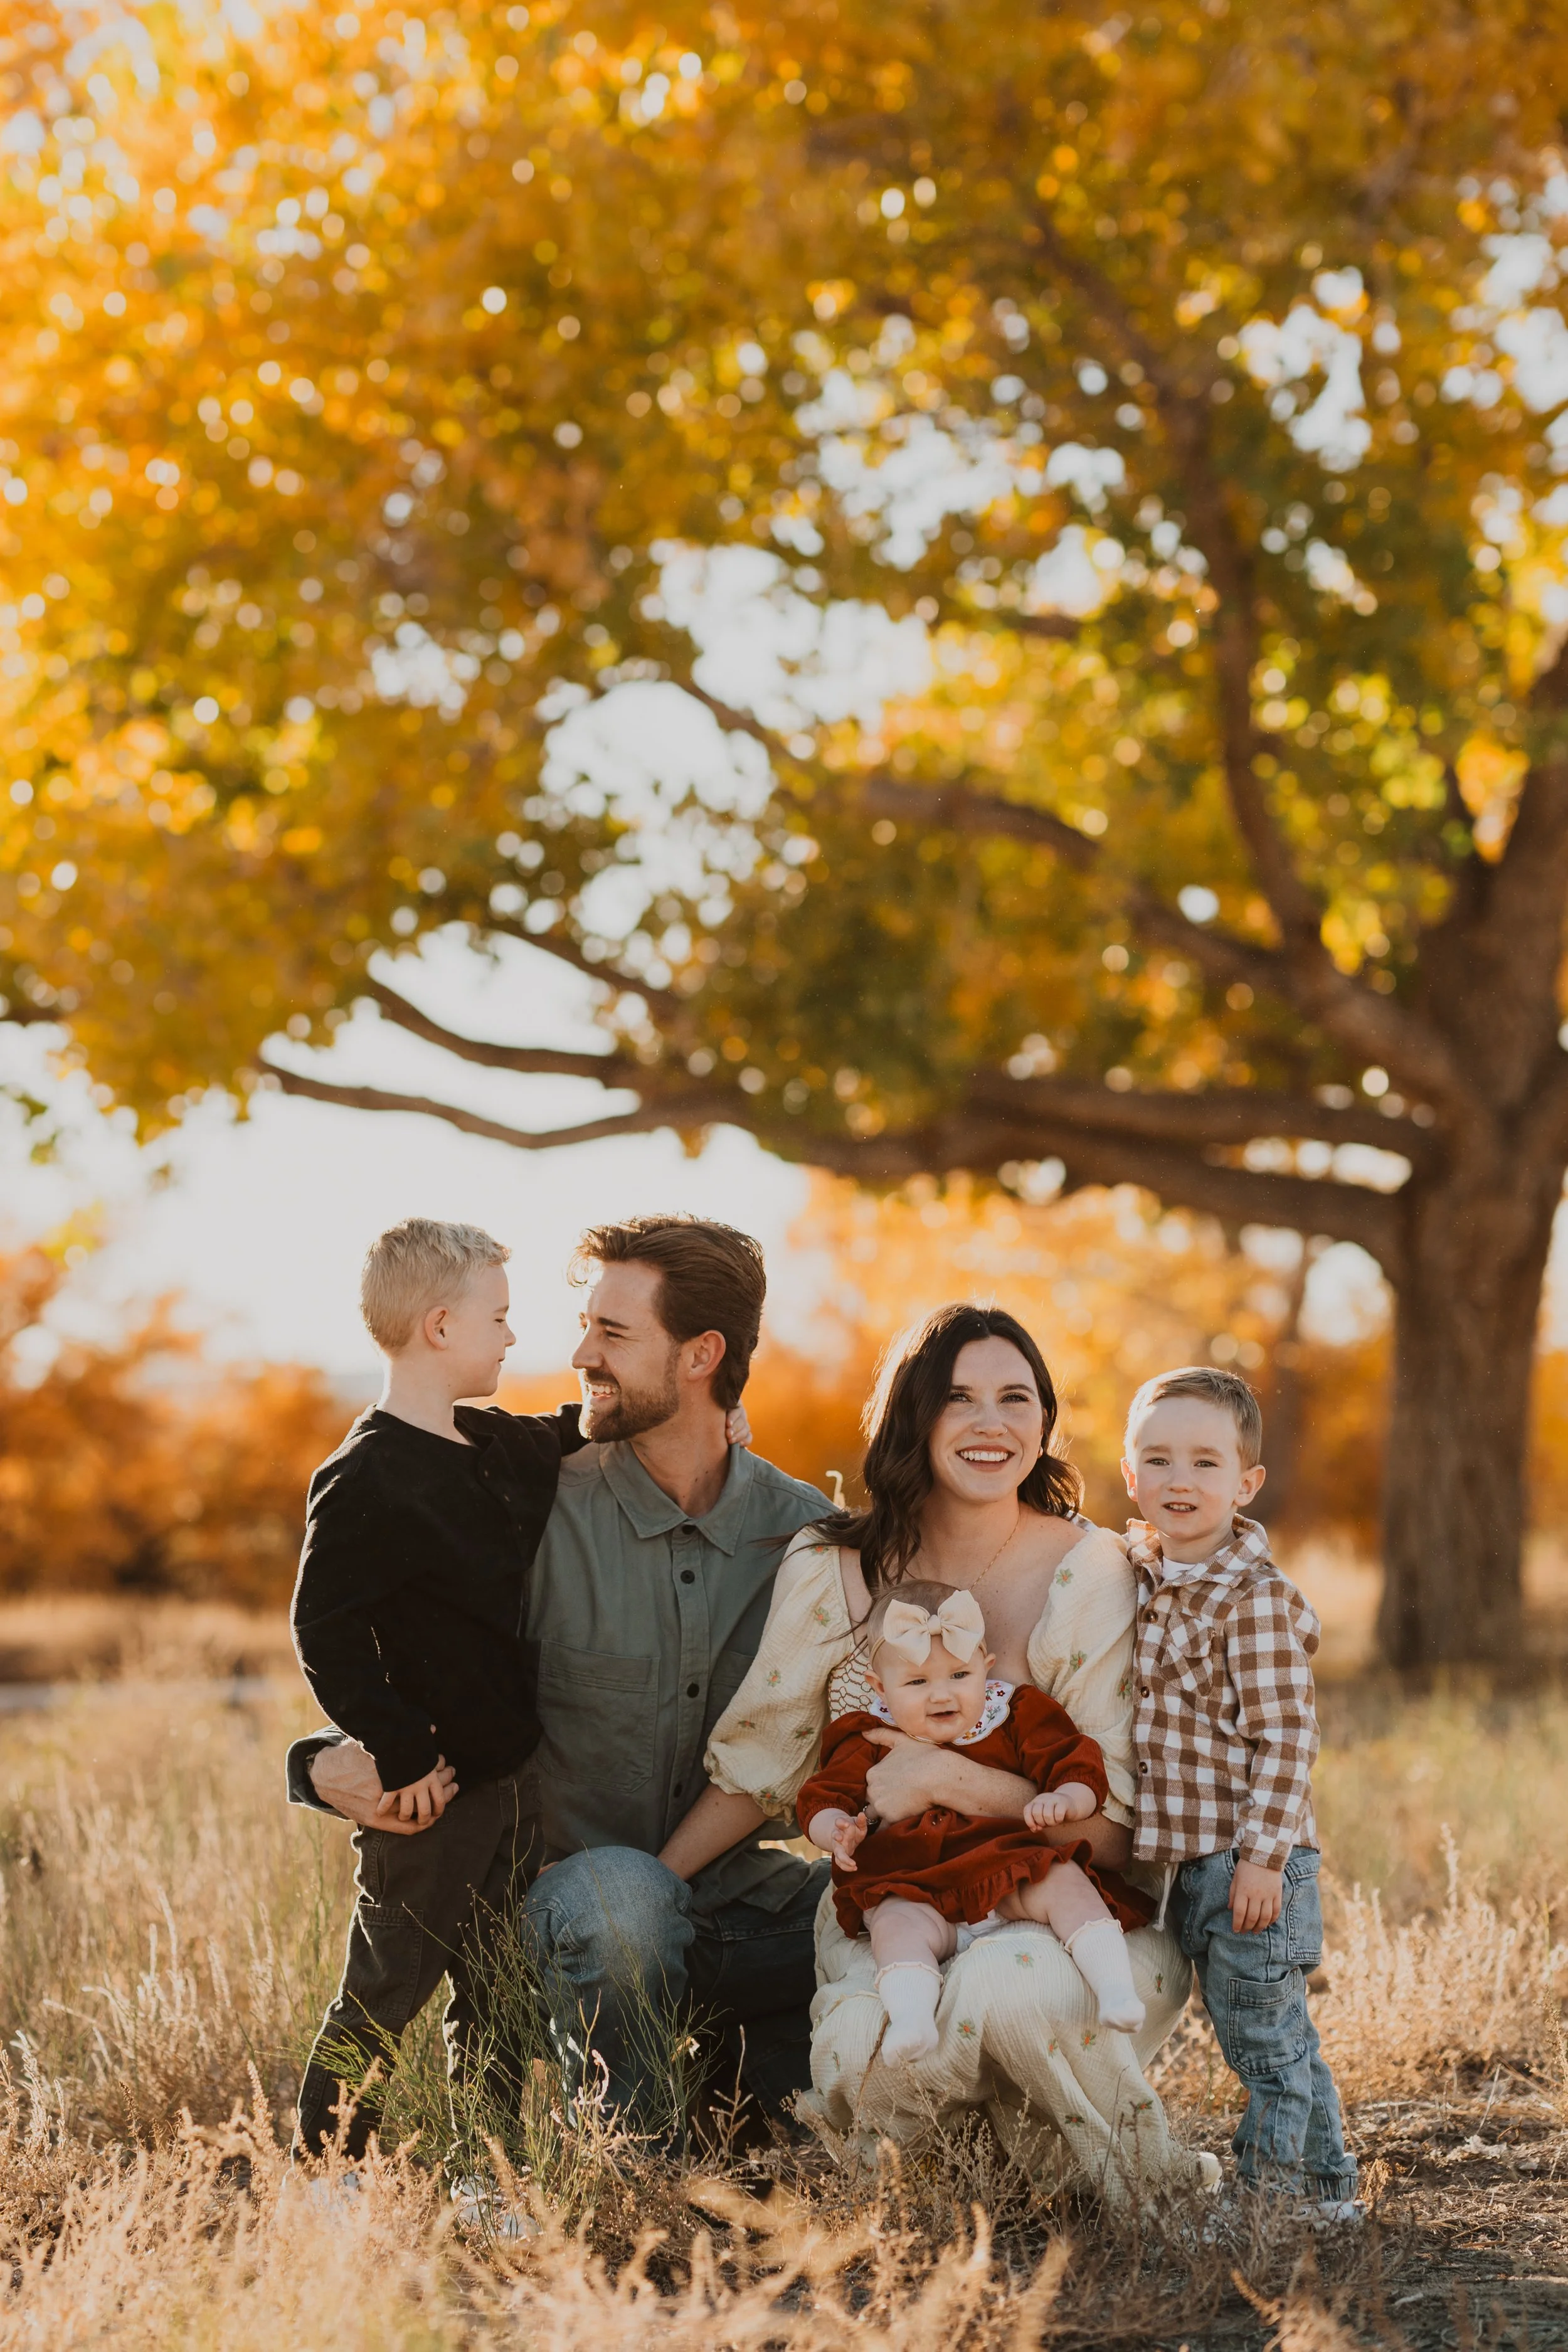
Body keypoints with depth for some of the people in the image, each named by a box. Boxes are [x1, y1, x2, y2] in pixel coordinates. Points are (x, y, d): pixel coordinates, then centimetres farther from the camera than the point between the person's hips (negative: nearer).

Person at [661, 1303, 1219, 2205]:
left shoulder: (1090, 1572, -9)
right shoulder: (833, 1570, -2)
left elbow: (1113, 1831, -10)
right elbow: (756, 1766, 12)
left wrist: (946, 1776, -22)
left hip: (1065, 1917, -1)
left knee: (1005, 1986, -36)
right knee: (870, 2064, -32)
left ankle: (1144, 2179, -6)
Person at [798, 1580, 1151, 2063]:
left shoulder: (1017, 1716, 11)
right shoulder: (868, 1741, 11)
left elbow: (1079, 1769, 8)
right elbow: (824, 1801, 6)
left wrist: (1063, 1800, -17)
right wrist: (839, 1832, -18)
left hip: (1012, 1878, 1)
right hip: (916, 1892, -1)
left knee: (1064, 1880, -24)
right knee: (897, 1925, -30)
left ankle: (1114, 1987, -31)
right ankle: (910, 2019, -48)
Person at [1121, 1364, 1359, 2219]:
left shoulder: (1257, 1599, -17)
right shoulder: (1144, 1573, 8)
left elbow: (1285, 1738, -18)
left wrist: (1262, 1855, -20)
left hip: (1249, 1858, -9)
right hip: (1188, 1858, 9)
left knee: (1262, 2036, -1)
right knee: (1275, 2035, 17)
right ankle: (1326, 2184, 28)